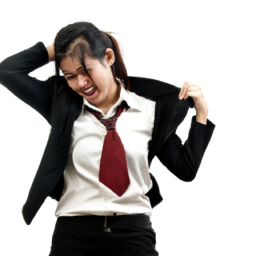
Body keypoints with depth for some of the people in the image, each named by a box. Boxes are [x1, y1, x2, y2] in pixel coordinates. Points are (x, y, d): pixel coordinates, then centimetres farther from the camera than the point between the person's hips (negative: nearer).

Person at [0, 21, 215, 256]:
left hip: (134, 234, 0)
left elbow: (186, 169, 6)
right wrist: (55, 49, 3)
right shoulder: (63, 104, 5)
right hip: (73, 233, 0)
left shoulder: (149, 108, 3)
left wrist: (201, 112, 0)